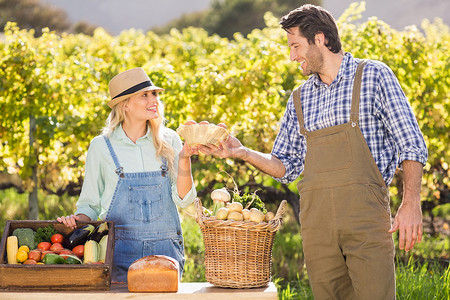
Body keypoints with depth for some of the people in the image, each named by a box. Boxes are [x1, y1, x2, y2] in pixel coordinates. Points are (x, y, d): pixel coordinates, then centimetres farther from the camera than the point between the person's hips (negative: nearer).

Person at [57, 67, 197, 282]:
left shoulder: (168, 141, 6)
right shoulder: (101, 146, 2)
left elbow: (183, 200, 0)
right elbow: (90, 205, 9)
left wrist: (184, 158, -12)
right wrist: (76, 220, -11)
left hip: (165, 249, 2)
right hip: (120, 252, -1)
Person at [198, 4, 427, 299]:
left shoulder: (373, 76, 2)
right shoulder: (300, 98, 16)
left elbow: (411, 145, -3)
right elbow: (286, 166, 21)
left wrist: (411, 204, -13)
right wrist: (242, 152, 6)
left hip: (366, 215, -4)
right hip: (316, 219, 5)